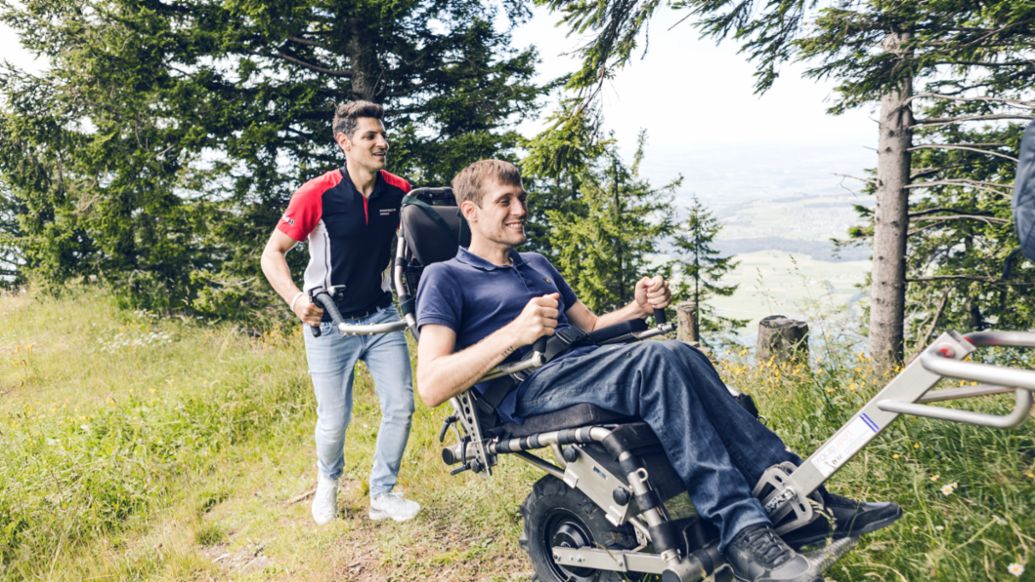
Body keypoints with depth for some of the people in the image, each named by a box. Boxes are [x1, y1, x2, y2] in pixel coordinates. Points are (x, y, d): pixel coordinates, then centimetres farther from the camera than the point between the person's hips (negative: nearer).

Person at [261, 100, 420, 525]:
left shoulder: (399, 192, -5)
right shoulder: (317, 194, -15)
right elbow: (272, 254, -10)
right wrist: (295, 299, -26)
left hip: (382, 315, 3)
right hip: (329, 322, -3)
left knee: (401, 406, -2)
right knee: (334, 421, 3)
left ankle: (382, 494, 19)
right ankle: (327, 483, 36)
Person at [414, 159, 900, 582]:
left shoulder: (536, 264, 28)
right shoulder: (445, 278, 3)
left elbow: (590, 326, 29)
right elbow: (431, 386, -10)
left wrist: (637, 309, 7)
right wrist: (515, 333, -23)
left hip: (579, 366, 7)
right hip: (525, 394, -7)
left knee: (678, 356, -21)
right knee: (659, 361, -29)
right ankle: (740, 528, -32)